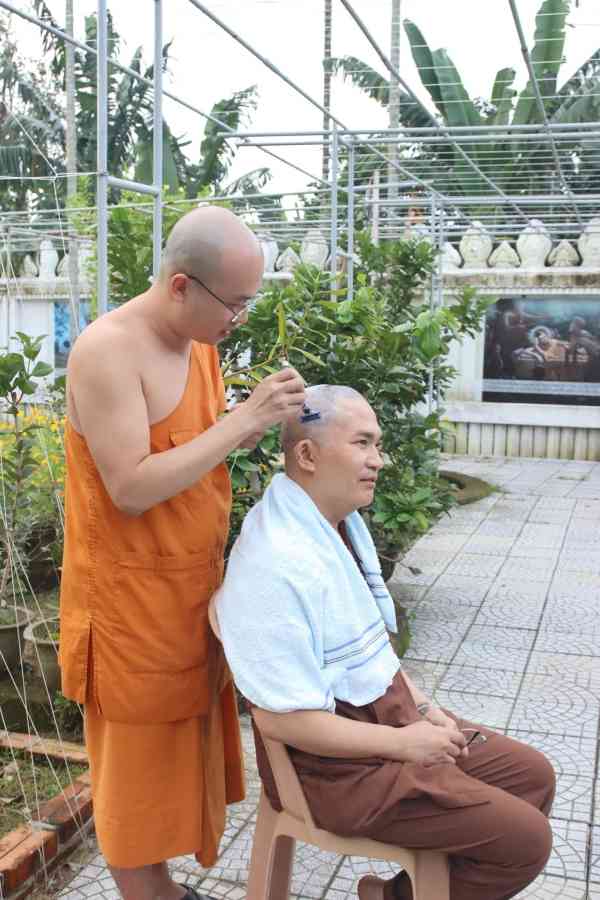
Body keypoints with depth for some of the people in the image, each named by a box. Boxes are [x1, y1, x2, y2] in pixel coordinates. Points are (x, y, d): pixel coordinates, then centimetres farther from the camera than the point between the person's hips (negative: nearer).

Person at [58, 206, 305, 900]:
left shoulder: (201, 343, 4)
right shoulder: (106, 349, -21)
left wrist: (260, 421, -7)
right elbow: (132, 489, -26)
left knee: (180, 748, 19)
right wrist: (243, 419, -26)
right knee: (136, 763, 8)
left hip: (189, 589, 8)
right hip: (130, 598, -8)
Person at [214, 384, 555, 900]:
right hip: (335, 760, -9)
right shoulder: (277, 565, -28)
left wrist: (422, 707, 4)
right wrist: (402, 743, -17)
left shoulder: (343, 520, 3)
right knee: (525, 838, -8)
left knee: (533, 776, 14)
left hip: (389, 712, 9)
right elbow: (282, 719, -26)